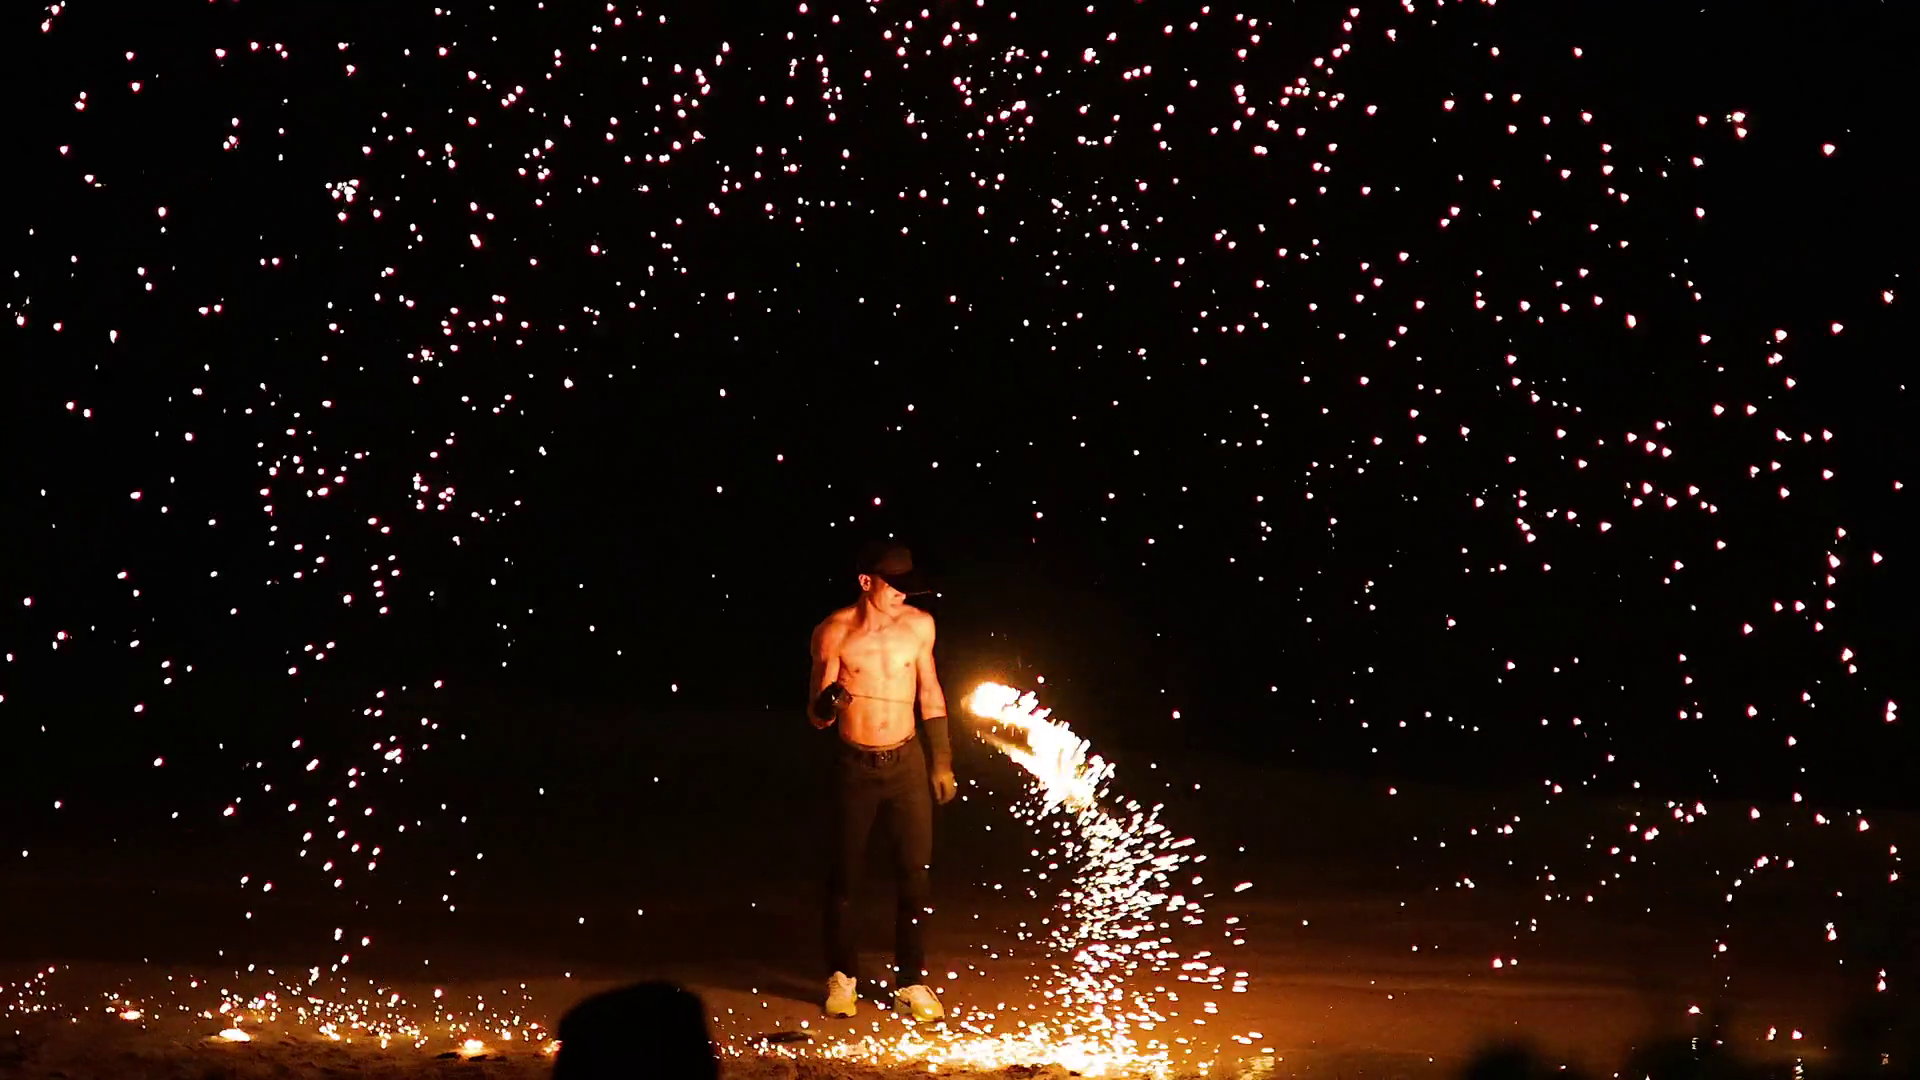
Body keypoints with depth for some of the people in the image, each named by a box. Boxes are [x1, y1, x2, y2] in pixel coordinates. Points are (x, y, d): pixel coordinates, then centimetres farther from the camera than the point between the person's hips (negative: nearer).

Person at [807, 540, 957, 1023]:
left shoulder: (918, 625, -3)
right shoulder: (834, 633, -10)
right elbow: (817, 716, -7)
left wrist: (942, 761, 10)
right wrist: (827, 704, -31)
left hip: (907, 762, 2)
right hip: (854, 766, -1)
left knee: (915, 874, 2)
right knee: (844, 874, 6)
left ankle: (911, 983, 13)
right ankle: (842, 977, 23)